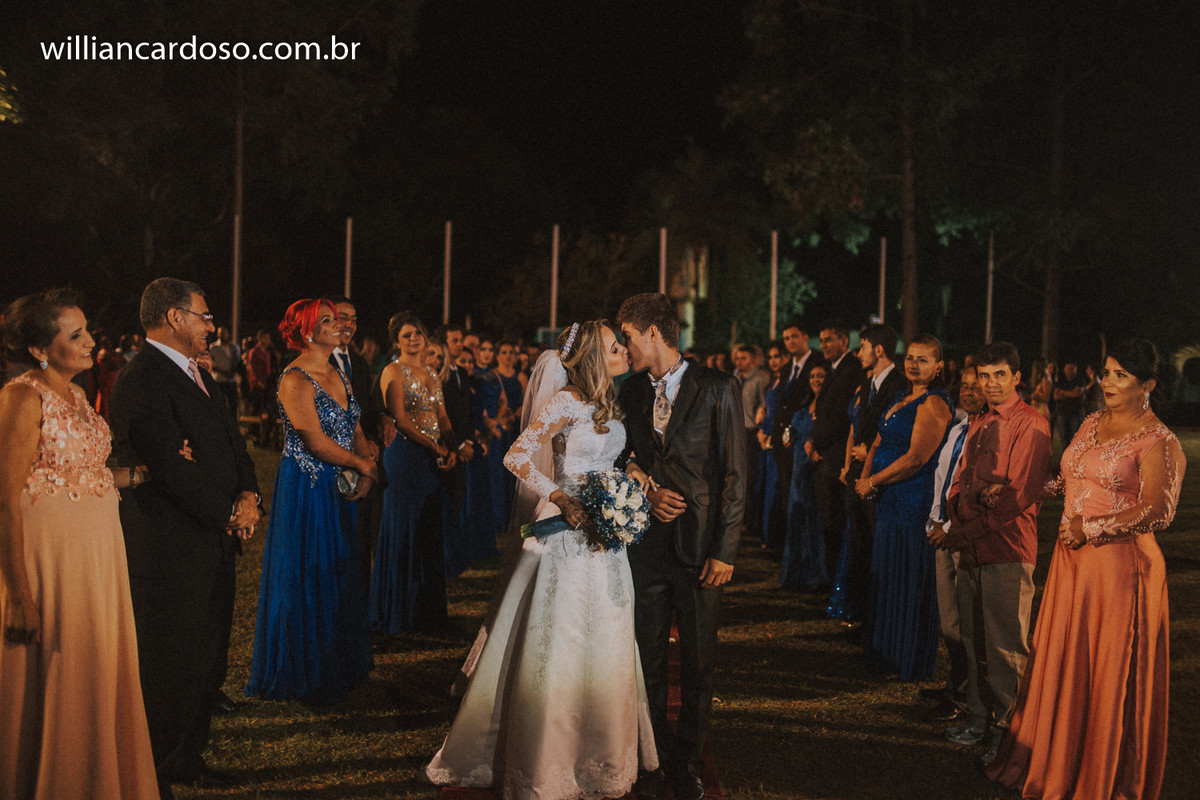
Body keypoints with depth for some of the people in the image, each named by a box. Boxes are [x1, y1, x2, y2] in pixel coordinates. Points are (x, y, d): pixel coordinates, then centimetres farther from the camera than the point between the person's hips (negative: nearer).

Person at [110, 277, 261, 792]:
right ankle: (166, 767, 15)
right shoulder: (141, 380, -16)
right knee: (172, 659, 1)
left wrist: (249, 494, -1)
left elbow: (231, 440, 17)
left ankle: (188, 757, 29)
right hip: (170, 546, -9)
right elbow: (173, 467, -21)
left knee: (206, 656, 16)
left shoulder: (197, 373, 16)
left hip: (214, 538, 10)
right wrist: (229, 514, -13)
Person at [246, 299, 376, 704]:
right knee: (308, 579, 3)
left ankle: (338, 665, 29)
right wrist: (363, 464, -11)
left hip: (338, 488, 8)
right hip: (305, 489, -8)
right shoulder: (295, 380, -17)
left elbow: (355, 429, 9)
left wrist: (366, 472, -7)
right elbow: (316, 443, -22)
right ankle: (307, 674, 18)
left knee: (338, 574, 15)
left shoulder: (338, 375, 10)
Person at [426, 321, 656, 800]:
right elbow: (516, 456, -16)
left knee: (605, 648, 14)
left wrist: (635, 478, 4)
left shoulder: (612, 403, 10)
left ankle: (602, 757, 28)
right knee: (558, 647, 0)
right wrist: (560, 499, -21)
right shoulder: (566, 402, -13)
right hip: (567, 534, -7)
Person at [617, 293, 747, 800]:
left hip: (699, 547, -3)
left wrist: (725, 550, -11)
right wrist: (648, 492, -4)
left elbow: (733, 474, -6)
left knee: (698, 663, 7)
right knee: (647, 659, 9)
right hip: (646, 544, 3)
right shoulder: (630, 392, 8)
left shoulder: (718, 389, -5)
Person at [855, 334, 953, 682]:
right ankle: (886, 654, 30)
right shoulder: (902, 398, 14)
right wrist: (865, 477, 0)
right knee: (886, 575, 16)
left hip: (915, 499, -9)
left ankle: (911, 660, 15)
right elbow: (879, 443, 17)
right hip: (888, 498, 9)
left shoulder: (934, 404, -15)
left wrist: (873, 482, -13)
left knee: (909, 579, 1)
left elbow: (916, 458, -21)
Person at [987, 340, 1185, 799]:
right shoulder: (1092, 424, 14)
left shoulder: (1157, 442, -10)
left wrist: (1090, 528, -17)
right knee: (1063, 662, 13)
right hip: (1071, 558, 7)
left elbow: (1158, 512, -18)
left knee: (1110, 672, 1)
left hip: (1120, 564, -7)